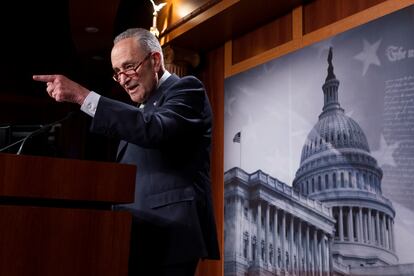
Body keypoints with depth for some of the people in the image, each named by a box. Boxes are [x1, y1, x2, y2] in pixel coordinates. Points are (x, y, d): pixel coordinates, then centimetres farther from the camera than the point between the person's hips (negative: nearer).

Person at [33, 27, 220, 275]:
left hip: (170, 231, -8)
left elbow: (155, 130, -23)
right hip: (139, 233, 8)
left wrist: (82, 96, -24)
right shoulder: (141, 110, 22)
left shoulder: (186, 89, -2)